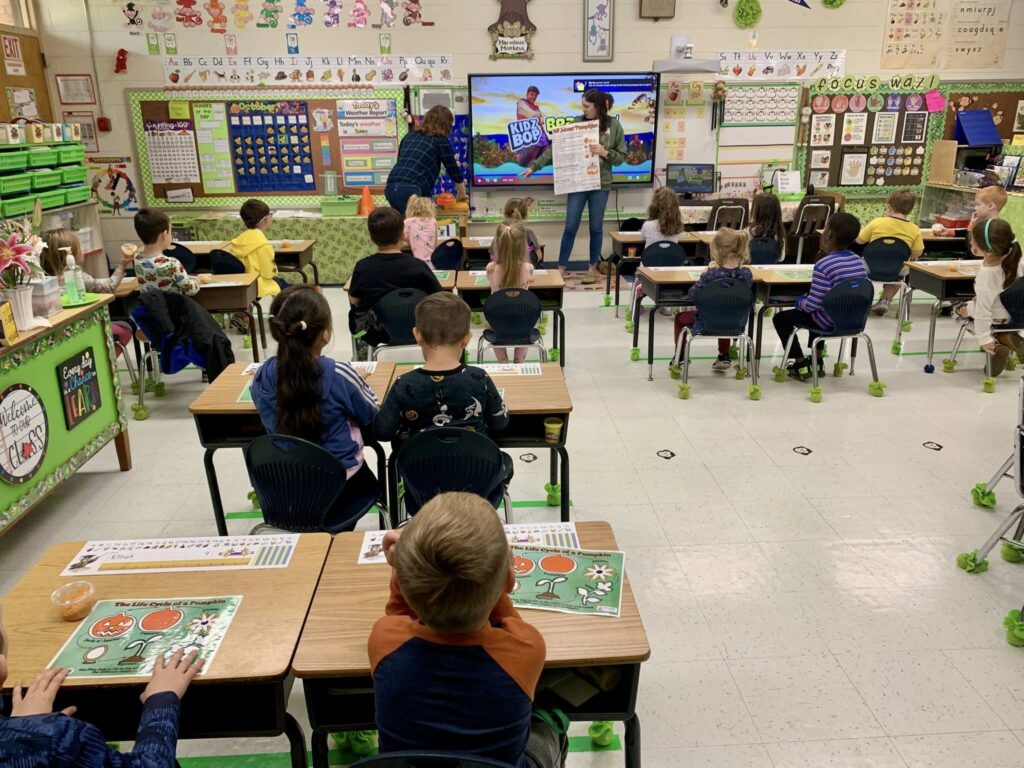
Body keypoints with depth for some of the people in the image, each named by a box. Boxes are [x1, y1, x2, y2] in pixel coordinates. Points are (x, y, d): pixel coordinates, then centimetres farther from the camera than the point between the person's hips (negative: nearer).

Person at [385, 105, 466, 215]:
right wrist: (462, 194, 29)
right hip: (411, 190, -7)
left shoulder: (410, 135, 23)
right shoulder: (440, 140, 7)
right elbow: (453, 169, 13)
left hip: (391, 187, 7)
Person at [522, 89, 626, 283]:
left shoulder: (614, 126, -3)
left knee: (596, 227, 9)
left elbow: (621, 157, 1)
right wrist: (534, 166, -10)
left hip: (601, 184, 0)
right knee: (570, 227, 3)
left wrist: (605, 153, -18)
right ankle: (561, 267, 12)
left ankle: (593, 267, 23)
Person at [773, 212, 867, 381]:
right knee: (816, 313, 37)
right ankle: (817, 360, 38)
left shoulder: (823, 265, -23)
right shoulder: (859, 261, -1)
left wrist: (799, 302, -1)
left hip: (829, 323, -7)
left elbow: (813, 304, -24)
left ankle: (801, 365, 11)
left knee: (780, 318, 12)